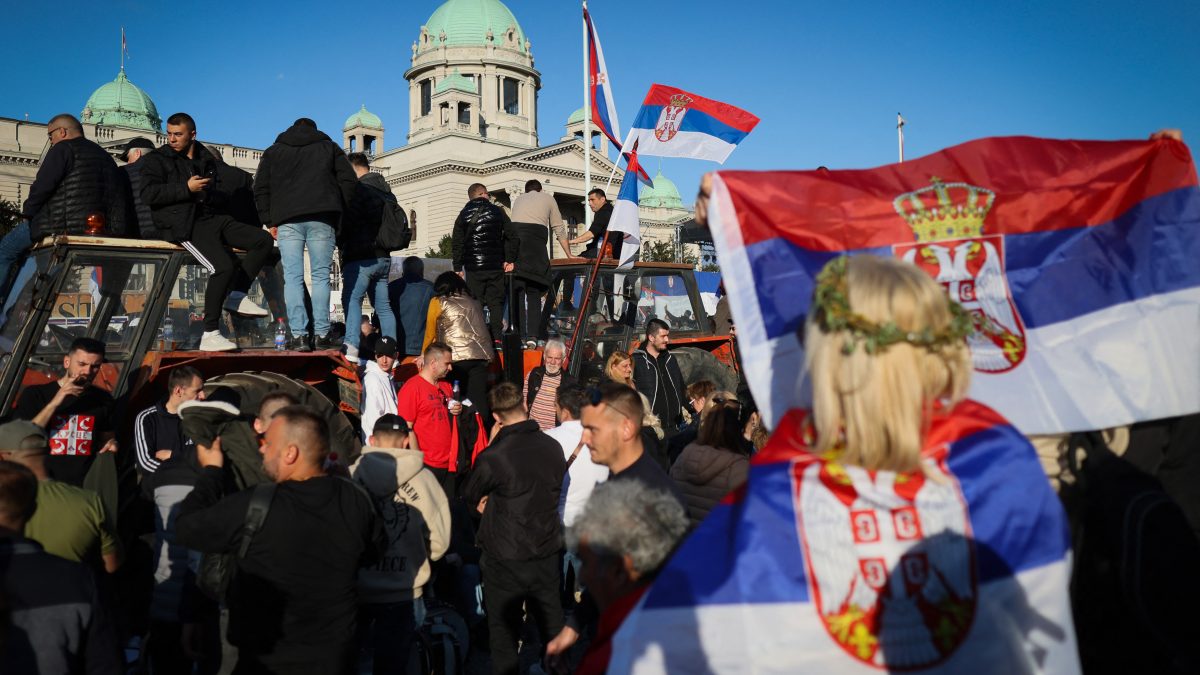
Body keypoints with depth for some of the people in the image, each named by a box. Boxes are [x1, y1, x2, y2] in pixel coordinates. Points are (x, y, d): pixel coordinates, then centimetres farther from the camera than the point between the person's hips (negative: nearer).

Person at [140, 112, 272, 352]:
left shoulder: (206, 159, 22)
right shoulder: (156, 159, 6)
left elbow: (220, 194, 27)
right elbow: (148, 195, -7)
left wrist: (209, 192, 1)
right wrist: (187, 188, -13)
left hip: (212, 218, 7)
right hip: (184, 225, -7)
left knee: (263, 240, -8)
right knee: (224, 266, -28)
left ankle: (236, 295, -6)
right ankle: (209, 335, -24)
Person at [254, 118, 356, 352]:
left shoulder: (272, 152, 21)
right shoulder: (329, 147, 19)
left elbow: (260, 189, 13)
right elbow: (349, 182, 10)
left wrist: (269, 220, 13)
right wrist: (343, 216, 11)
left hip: (287, 220, 0)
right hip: (322, 220, 0)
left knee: (293, 277, -2)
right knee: (321, 275, 2)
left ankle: (299, 335, -10)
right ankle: (321, 333, -4)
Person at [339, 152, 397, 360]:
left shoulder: (359, 189, -8)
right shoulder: (386, 191, 19)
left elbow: (348, 221, -12)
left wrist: (341, 244, 4)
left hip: (361, 257, -8)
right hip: (383, 257, 8)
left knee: (351, 299, -15)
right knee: (383, 305, 10)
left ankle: (351, 346, -30)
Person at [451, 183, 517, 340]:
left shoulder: (464, 215, 6)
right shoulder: (498, 212, 4)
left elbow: (457, 243, 3)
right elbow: (511, 237, 1)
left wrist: (458, 267, 7)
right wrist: (509, 260, 6)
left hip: (473, 267, 0)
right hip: (496, 266, 0)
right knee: (496, 303, 5)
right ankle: (496, 337, 1)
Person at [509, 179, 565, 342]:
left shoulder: (518, 200, 29)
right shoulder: (548, 199, 23)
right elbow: (559, 230, 22)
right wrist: (570, 256, 29)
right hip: (535, 240, -2)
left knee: (516, 290, -1)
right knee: (534, 291, 0)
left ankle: (519, 334, -7)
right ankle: (533, 333, -11)